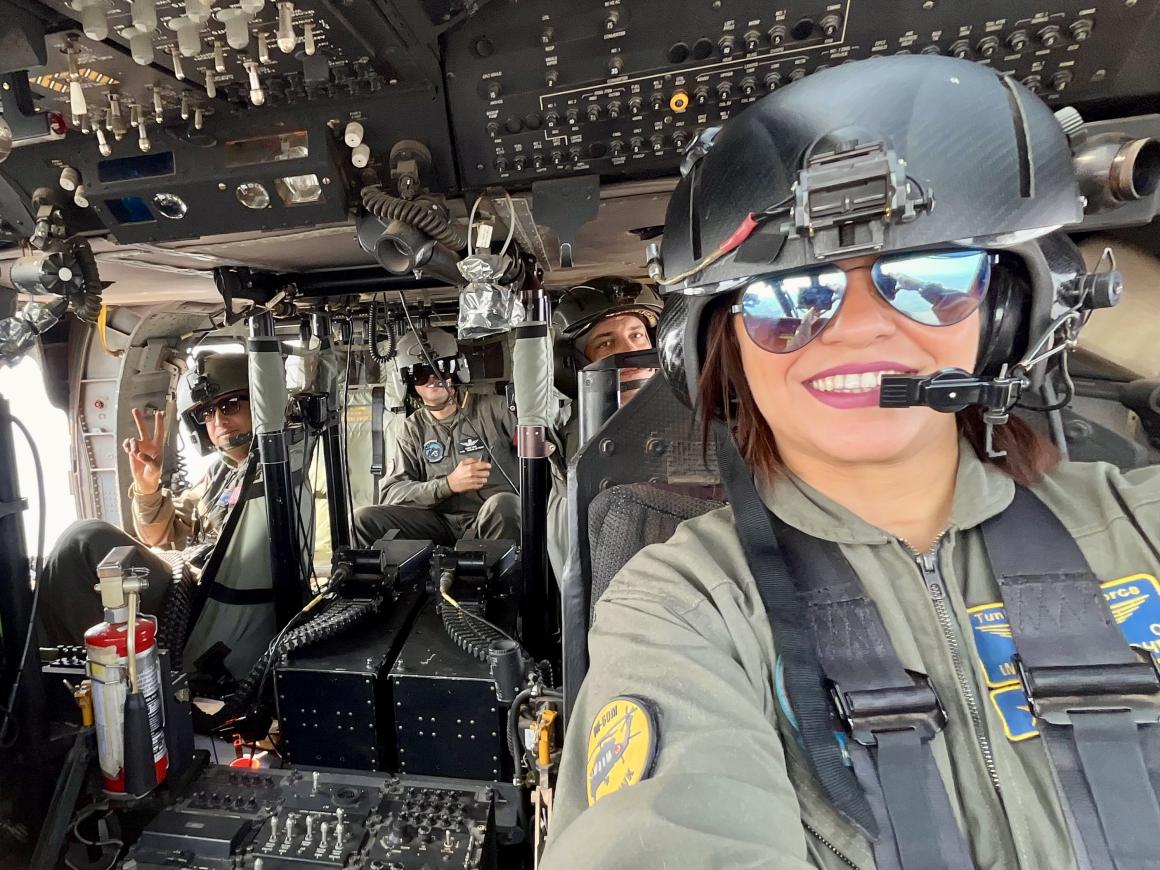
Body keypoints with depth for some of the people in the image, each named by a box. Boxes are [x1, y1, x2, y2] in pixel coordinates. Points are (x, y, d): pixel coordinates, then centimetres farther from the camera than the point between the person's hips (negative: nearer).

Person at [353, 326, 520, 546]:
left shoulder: (494, 409, 3)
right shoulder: (413, 429, 12)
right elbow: (392, 494, 1)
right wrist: (448, 484, -15)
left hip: (498, 521, -3)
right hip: (443, 525, 3)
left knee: (501, 504, -37)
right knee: (366, 519, -15)